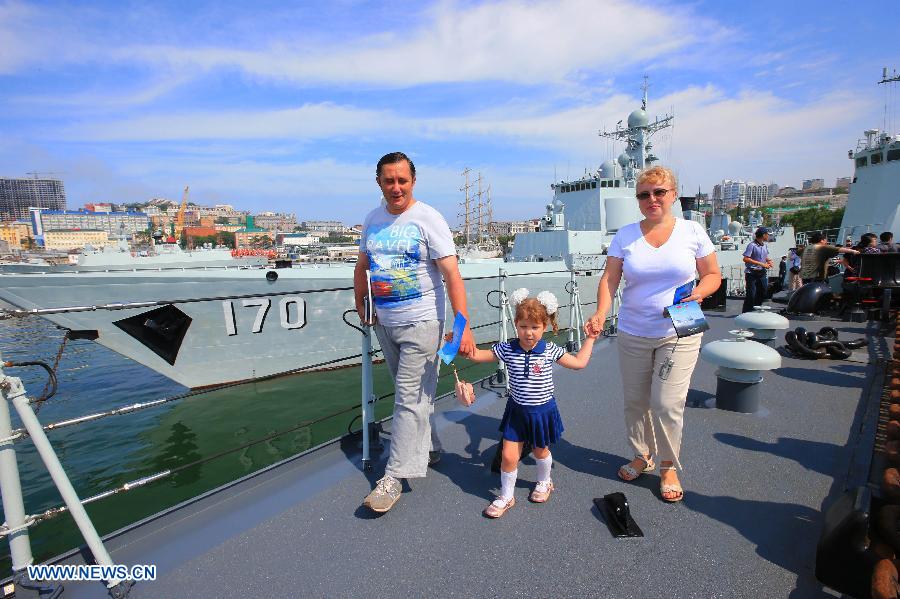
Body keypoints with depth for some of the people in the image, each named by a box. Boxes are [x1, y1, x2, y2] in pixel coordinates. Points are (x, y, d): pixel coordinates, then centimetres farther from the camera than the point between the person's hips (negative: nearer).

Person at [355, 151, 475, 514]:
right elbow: (361, 267, 19)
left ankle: (394, 477, 7)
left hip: (420, 324, -6)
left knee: (410, 399, -2)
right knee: (412, 392, 19)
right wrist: (360, 306, 8)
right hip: (384, 323, 6)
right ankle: (427, 446, 39)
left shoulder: (427, 219, -11)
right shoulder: (372, 220, 8)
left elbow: (451, 274, -18)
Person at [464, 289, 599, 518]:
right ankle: (506, 496, 22)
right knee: (508, 456, -1)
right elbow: (477, 354, -8)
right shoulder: (507, 349, -12)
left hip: (543, 411, 0)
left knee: (540, 451, 21)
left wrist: (590, 339, 2)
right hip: (517, 411, 0)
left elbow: (579, 362, 0)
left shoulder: (550, 350, -12)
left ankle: (544, 483, 52)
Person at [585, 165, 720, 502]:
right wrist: (601, 314, -21)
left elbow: (713, 275, 7)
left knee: (667, 404, -4)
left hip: (679, 334, -1)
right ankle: (642, 456, 35)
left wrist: (699, 291, -15)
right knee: (635, 401, 11)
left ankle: (669, 467, 21)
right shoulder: (625, 235, 1)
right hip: (632, 334, 2)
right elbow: (609, 280, -5)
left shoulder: (692, 232, 0)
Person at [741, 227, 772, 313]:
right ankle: (746, 312, 0)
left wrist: (768, 261, 3)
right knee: (751, 294, -8)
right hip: (752, 273, -8)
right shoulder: (752, 245, -15)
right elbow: (745, 259, -21)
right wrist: (761, 264, -20)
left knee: (762, 292, 13)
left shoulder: (765, 246, 11)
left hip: (762, 273, 8)